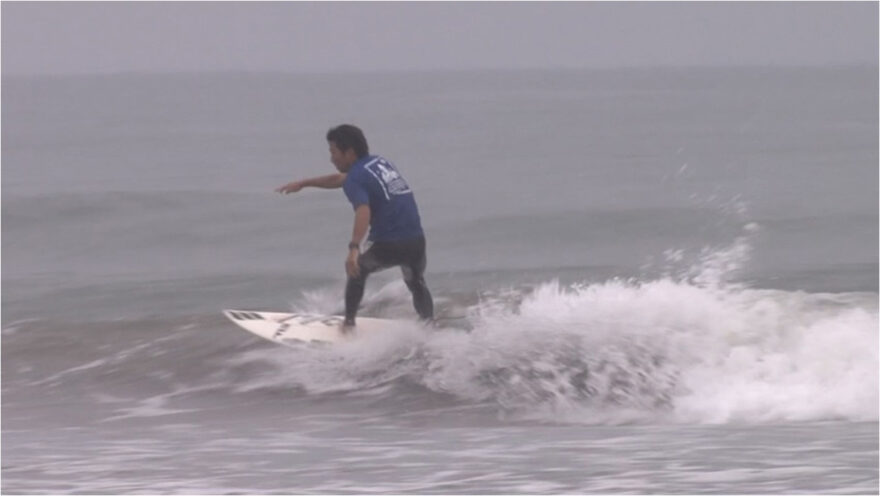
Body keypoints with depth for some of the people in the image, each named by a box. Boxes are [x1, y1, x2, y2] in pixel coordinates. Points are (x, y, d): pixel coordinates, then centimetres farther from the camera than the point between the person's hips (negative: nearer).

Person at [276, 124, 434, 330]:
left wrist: (354, 248, -39)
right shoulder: (380, 162, 20)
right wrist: (303, 183, 44)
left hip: (388, 246, -6)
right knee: (417, 284, 31)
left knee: (358, 269, 24)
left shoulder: (356, 178, -7)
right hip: (417, 242, 6)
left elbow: (363, 211, -28)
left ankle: (349, 323, 26)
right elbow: (339, 179, 35)